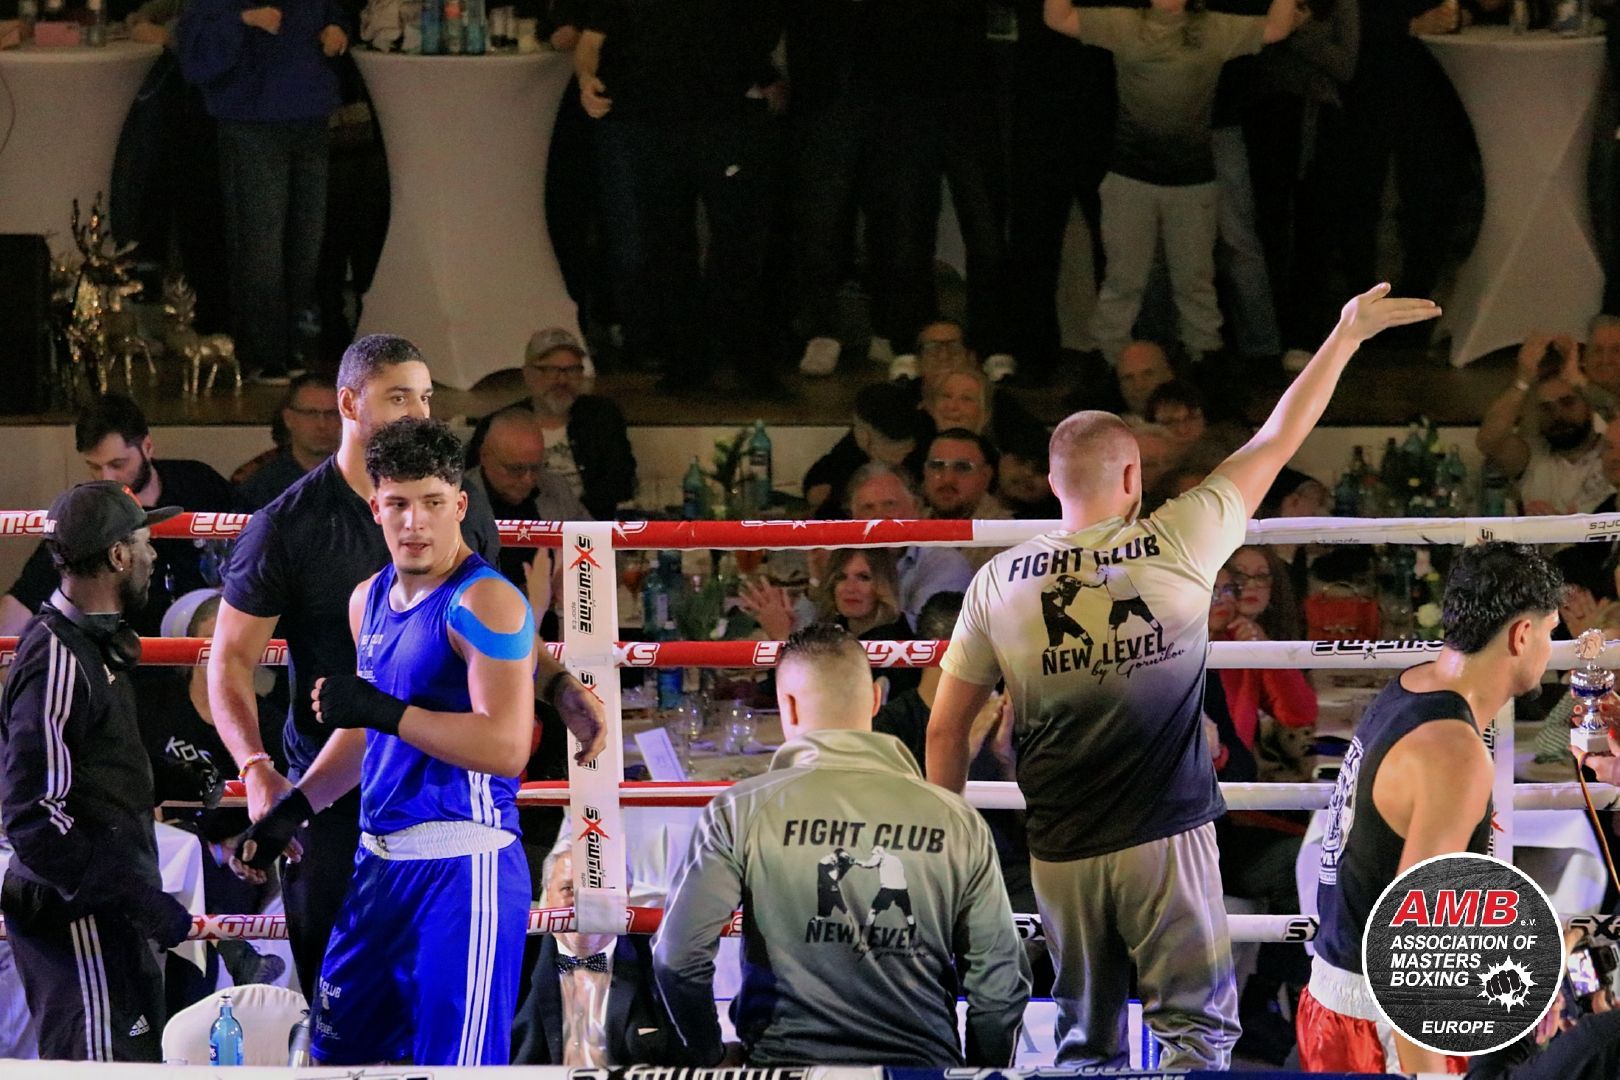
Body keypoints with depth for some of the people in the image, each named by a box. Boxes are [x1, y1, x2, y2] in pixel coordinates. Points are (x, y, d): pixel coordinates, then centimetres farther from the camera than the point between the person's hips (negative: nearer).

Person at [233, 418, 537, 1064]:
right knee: (338, 1048, 16)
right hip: (382, 864, 9)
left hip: (462, 866, -9)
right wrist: (293, 808, 20)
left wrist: (382, 711, -22)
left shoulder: (484, 601, -13)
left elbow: (507, 746, -23)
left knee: (453, 1060, -11)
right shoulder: (370, 600, 14)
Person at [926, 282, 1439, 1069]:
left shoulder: (997, 583, 0)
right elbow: (1278, 440, 4)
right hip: (1167, 839, -2)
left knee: (1084, 1039, 11)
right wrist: (1347, 335, 15)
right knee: (1198, 1025, 2)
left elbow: (945, 728, 5)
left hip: (1061, 851, 3)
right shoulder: (1178, 545, -6)